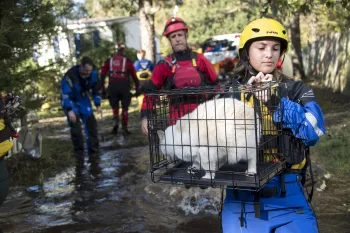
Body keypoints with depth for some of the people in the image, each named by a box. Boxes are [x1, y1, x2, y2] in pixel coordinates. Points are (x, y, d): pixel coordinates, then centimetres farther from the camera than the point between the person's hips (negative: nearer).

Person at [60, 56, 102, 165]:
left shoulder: (93, 74, -16)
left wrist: (98, 105, -5)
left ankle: (93, 153, 10)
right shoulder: (70, 75, -32)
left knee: (91, 123, -1)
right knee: (75, 126, -14)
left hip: (83, 99, 5)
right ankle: (79, 156, -4)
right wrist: (69, 110, -37)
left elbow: (96, 90, 0)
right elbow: (65, 93, -32)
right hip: (70, 101, -5)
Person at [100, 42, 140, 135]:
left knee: (115, 106, 17)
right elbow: (134, 75, 4)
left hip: (112, 86, 1)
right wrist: (137, 88, 8)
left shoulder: (108, 61, 10)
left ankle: (116, 121, -6)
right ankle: (124, 128, 9)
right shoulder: (127, 61, 5)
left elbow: (102, 75, 7)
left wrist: (102, 88, 10)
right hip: (125, 86, -1)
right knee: (124, 108, 9)